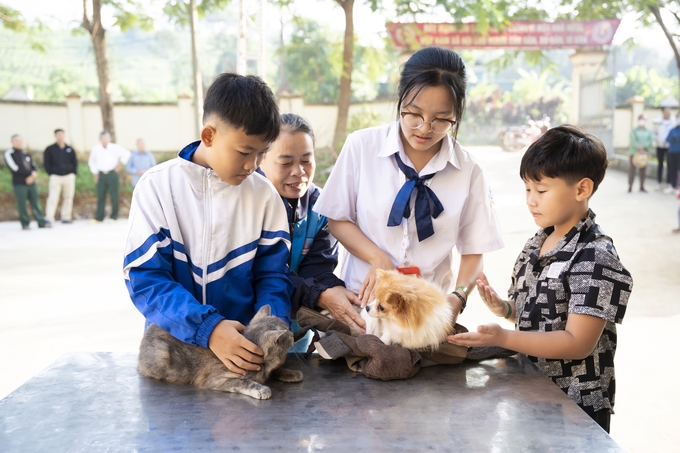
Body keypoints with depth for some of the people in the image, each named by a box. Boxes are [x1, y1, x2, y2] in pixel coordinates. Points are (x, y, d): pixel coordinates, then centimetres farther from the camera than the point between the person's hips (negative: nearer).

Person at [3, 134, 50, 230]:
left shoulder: (26, 154, 18)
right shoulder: (9, 154, -1)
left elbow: (34, 166, 15)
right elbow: (15, 169, -11)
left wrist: (33, 174, -8)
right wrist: (30, 173, -9)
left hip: (31, 182, 5)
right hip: (19, 183, -5)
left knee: (36, 203, 3)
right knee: (22, 204, -3)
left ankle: (41, 222, 4)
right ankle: (25, 224, 5)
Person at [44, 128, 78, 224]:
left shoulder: (70, 149, 10)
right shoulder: (50, 149, 3)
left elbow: (75, 162, 16)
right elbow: (46, 163, 4)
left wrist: (73, 173, 5)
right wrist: (51, 173, -3)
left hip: (69, 176, 3)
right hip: (55, 176, -3)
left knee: (68, 198, 6)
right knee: (53, 198, -9)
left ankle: (66, 217, 14)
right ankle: (49, 218, -10)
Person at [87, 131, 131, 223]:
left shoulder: (115, 148, -3)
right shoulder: (95, 149, 5)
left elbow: (127, 154, 6)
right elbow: (91, 161, 19)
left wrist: (119, 164, 2)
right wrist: (95, 173, 14)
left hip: (112, 174, -2)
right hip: (101, 175, 2)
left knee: (114, 196, 0)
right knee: (100, 196, 1)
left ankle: (114, 217, 9)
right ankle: (98, 218, 6)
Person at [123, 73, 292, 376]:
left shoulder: (264, 194, 2)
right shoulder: (157, 186, -5)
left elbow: (272, 274, 4)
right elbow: (144, 277, -10)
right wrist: (207, 329, -23)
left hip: (243, 345, 2)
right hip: (172, 345, -1)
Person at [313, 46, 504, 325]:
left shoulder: (468, 170, 0)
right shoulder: (362, 146, -3)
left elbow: (473, 249, 5)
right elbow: (337, 219, 4)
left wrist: (458, 297, -12)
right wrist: (378, 259, -11)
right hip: (364, 297, -2)